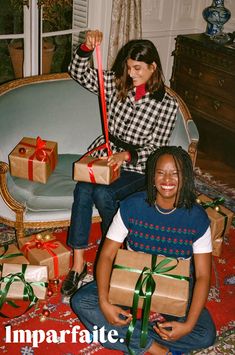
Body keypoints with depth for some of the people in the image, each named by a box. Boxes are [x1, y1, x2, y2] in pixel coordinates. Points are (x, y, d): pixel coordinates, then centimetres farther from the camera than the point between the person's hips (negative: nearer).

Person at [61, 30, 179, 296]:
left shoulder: (167, 105, -8)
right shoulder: (116, 84, 1)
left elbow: (157, 148, -9)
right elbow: (78, 73, -1)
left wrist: (127, 155, -24)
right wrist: (87, 48, -19)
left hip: (137, 167, -3)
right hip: (104, 154, 3)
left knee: (103, 194, -29)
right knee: (82, 190, -26)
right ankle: (78, 264, -19)